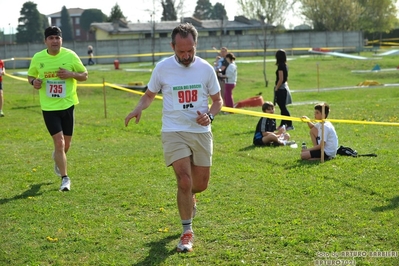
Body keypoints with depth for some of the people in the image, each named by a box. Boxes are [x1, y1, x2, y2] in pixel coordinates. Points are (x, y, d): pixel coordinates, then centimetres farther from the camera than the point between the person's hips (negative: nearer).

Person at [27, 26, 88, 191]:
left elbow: (84, 75, 3)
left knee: (66, 144, 11)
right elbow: (30, 76, 13)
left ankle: (57, 158, 48)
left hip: (67, 105, 1)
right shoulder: (37, 58, -2)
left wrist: (71, 74, -17)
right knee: (59, 142, -11)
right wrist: (34, 82, -11)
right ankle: (65, 179, -1)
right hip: (49, 108, -1)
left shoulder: (70, 56, -5)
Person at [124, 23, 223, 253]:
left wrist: (210, 115, -12)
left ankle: (188, 197, 48)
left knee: (201, 184, 9)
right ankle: (187, 231, 2)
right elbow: (150, 95, 10)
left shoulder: (206, 69, -2)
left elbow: (218, 100, 9)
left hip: (201, 132, 2)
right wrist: (138, 109, -12)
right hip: (174, 132, -2)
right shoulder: (163, 68, -5)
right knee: (184, 180, -14)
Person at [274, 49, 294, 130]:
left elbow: (281, 79, -21)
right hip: (285, 87, 9)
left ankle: (289, 124, -6)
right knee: (283, 107, 15)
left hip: (281, 88, -9)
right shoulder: (285, 65, 10)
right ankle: (282, 124, 22)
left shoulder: (280, 66, -17)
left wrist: (276, 89, -14)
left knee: (283, 108, -6)